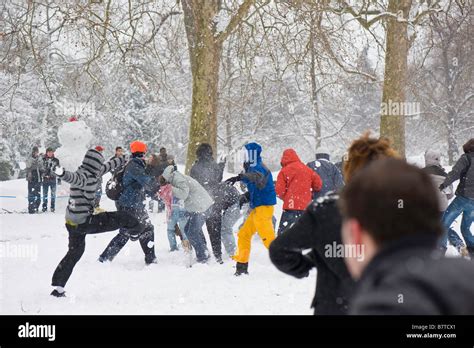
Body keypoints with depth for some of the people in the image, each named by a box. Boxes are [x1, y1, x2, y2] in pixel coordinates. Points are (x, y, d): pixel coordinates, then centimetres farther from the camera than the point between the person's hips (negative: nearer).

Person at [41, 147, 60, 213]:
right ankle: (44, 207, 13)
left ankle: (53, 207, 11)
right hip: (45, 179, 0)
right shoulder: (43, 160, 3)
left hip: (53, 179, 0)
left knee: (53, 194, 3)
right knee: (45, 194, 5)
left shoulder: (56, 160, 4)